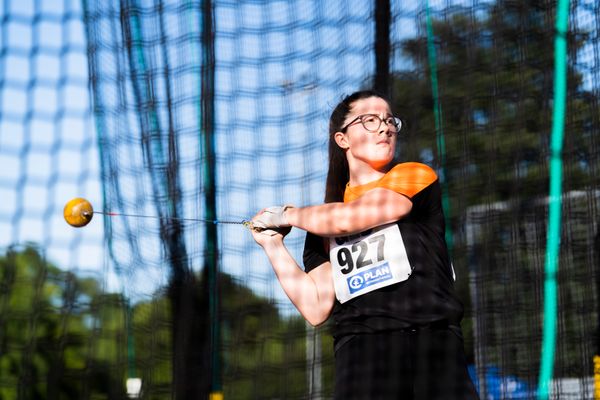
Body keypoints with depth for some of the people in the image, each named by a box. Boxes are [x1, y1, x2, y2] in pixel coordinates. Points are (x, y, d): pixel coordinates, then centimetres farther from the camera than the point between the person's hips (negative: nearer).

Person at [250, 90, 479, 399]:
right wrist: (273, 244, 9)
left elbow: (348, 218, -6)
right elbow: (317, 309, 9)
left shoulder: (416, 177, 8)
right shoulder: (323, 225, 17)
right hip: (361, 351, 2)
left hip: (434, 345, -1)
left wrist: (287, 215, 11)